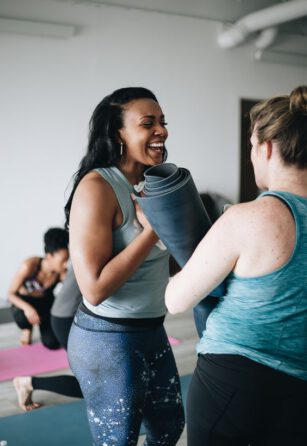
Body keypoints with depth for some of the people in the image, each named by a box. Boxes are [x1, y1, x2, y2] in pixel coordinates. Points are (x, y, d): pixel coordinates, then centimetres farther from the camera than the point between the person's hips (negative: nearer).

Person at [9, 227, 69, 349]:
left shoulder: (62, 273, -27)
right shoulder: (29, 266, -34)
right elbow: (11, 294, -26)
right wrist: (27, 307, -44)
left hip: (46, 303, 2)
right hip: (24, 301, -2)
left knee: (52, 344, -13)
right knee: (21, 315, -38)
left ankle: (43, 323, 23)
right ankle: (27, 328, 2)